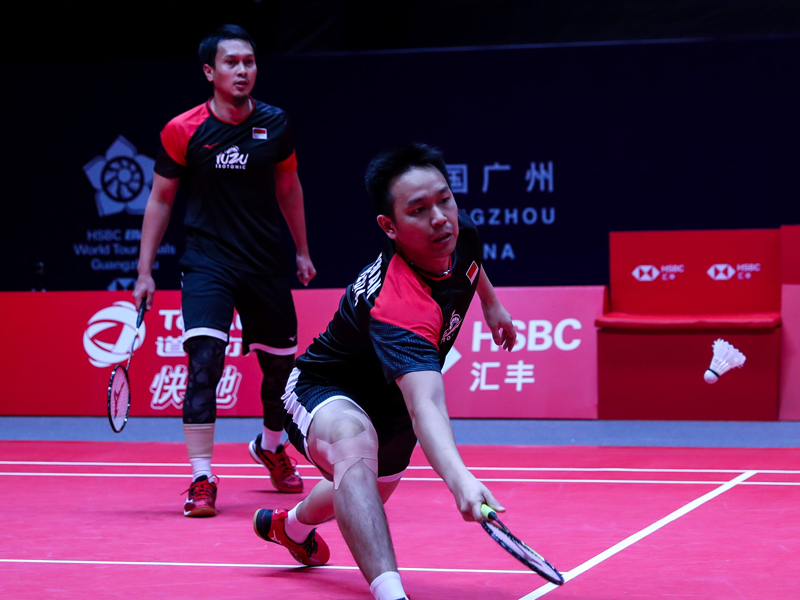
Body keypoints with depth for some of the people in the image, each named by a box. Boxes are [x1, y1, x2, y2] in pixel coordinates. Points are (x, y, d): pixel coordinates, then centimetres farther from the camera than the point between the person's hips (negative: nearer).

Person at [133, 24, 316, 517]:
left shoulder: (275, 124, -1)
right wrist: (145, 271, 1)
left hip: (267, 264, 3)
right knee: (205, 359, -20)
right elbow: (161, 199, 2)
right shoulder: (183, 132, -8)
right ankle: (202, 480, -16)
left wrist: (302, 250, 19)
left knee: (281, 365, 13)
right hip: (207, 261, -3)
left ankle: (270, 446, 43)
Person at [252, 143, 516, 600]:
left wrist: (491, 303, 25)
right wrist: (459, 478, -72)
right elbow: (425, 405, -58)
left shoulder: (460, 232, -18)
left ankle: (292, 524, 70)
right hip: (324, 391, -9)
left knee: (374, 491, 35)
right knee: (354, 443, -44)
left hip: (384, 398, 9)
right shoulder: (398, 306, -44)